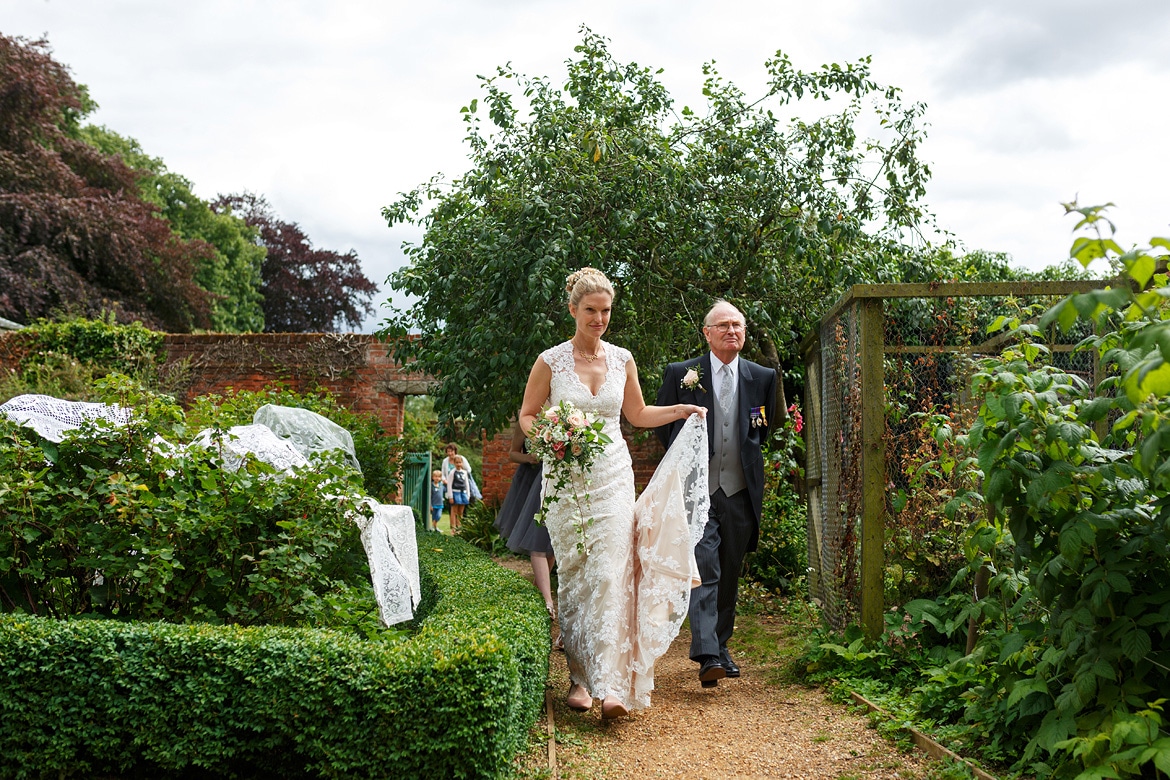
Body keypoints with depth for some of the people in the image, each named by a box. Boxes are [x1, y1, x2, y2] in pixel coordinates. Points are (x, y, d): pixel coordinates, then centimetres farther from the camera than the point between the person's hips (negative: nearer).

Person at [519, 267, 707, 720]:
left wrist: (681, 410, 7)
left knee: (611, 575, -11)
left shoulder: (621, 359, 7)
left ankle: (612, 684, -14)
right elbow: (527, 416, 6)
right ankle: (580, 676, 15)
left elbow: (637, 415, 20)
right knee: (572, 577, 3)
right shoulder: (551, 361, 0)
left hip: (613, 475, 1)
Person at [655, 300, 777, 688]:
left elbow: (768, 427, 18)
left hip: (740, 492, 3)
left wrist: (748, 453, 6)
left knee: (730, 573, 11)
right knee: (704, 568, -14)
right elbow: (661, 425, 9)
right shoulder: (681, 374, 1)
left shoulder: (763, 377, 7)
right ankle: (707, 655, -17)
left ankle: (721, 645, 25)